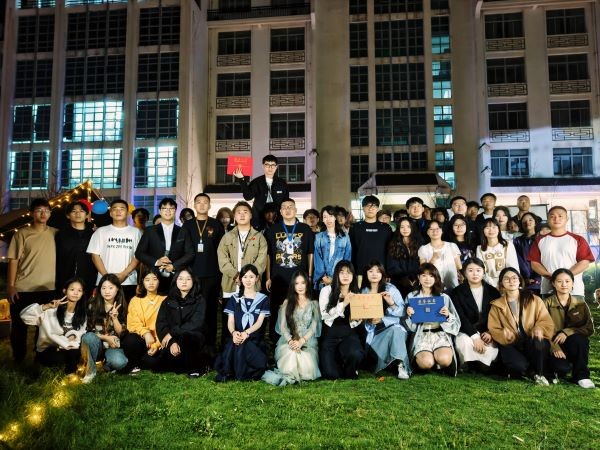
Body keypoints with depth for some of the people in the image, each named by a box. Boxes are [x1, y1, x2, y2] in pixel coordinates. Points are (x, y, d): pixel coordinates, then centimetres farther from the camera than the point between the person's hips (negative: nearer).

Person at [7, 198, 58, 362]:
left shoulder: (56, 233, 5)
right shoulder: (22, 234, -2)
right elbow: (13, 260, -4)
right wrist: (10, 285, -8)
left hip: (49, 289, 2)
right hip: (23, 289, -2)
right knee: (19, 325, 7)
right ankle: (18, 359, 23)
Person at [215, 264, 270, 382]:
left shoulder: (263, 299, 10)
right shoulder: (234, 299, 15)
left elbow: (259, 322, -1)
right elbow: (230, 321, 4)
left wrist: (246, 333, -21)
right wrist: (234, 332, -20)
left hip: (255, 338, -1)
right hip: (237, 336, 1)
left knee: (243, 347, -35)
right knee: (232, 346, -34)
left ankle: (243, 374, -12)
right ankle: (228, 372, -11)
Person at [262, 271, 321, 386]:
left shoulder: (314, 303, 11)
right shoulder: (287, 302, 13)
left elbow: (314, 326, 1)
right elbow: (283, 326, 3)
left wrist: (301, 341, -16)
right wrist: (291, 341, -16)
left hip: (308, 341, 0)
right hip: (288, 340, 0)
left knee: (307, 368, -32)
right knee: (291, 355, -37)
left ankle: (289, 377, -3)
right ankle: (289, 375, -7)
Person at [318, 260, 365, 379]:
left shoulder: (356, 293, 7)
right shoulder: (327, 290, -3)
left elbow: (357, 321, 5)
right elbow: (325, 315, -12)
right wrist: (343, 304, -19)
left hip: (349, 333, 2)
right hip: (330, 334, -2)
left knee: (356, 354, -32)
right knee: (331, 375, -17)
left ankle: (350, 371, 5)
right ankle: (337, 362, 21)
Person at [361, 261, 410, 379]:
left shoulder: (390, 288, 2)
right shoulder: (363, 291, 9)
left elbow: (402, 312, -3)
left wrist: (392, 303, -21)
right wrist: (369, 321, -14)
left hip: (391, 326, 0)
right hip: (372, 332, 1)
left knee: (396, 330, -36)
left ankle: (401, 365, -29)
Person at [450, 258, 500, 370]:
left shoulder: (493, 292, 10)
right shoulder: (457, 292, 1)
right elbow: (460, 318, -10)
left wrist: (490, 332, -13)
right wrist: (475, 336, -22)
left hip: (486, 333, 2)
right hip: (466, 332, -2)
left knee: (492, 346, -28)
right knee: (465, 342, -34)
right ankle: (467, 366, -8)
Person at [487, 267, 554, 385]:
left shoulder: (534, 300, 9)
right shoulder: (496, 305, 10)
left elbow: (547, 321, 1)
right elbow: (493, 329, 5)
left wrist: (539, 328, -23)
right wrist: (504, 335, -18)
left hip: (532, 343, 1)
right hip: (511, 345, -1)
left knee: (539, 341, -36)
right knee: (519, 365, -33)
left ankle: (539, 374, -8)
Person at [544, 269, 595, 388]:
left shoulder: (581, 304, 6)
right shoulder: (547, 304, -1)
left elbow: (589, 328, -3)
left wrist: (567, 332, -19)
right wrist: (554, 348, -23)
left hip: (575, 346, 2)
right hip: (554, 346, -2)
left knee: (578, 338, -33)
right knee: (562, 368, -31)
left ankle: (581, 375, -13)